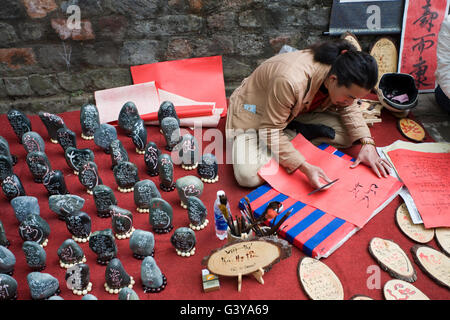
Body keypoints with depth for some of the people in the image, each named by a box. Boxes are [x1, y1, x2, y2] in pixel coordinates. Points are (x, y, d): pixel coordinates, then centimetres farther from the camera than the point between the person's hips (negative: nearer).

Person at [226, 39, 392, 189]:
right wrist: (305, 167, -40)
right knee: (248, 176, -29)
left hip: (298, 112, 6)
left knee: (350, 132, -11)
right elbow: (271, 131, -33)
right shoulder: (291, 81, -41)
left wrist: (367, 144, -17)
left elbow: (349, 109, -1)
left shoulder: (342, 80, -20)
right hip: (254, 112, -5)